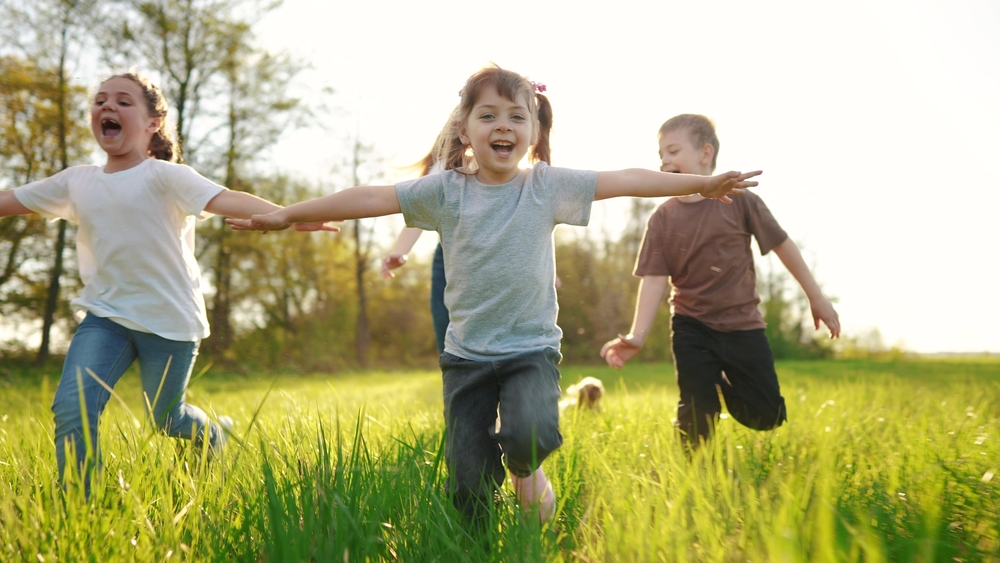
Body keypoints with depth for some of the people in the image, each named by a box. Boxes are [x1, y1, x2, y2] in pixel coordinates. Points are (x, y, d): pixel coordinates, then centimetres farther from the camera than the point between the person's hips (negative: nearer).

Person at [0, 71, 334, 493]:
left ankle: (215, 433, 47)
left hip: (169, 320, -4)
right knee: (72, 408, -16)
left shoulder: (165, 177, -10)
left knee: (166, 418, 13)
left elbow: (224, 200, -26)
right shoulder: (77, 182, 6)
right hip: (105, 315, 4)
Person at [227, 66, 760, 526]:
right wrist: (287, 214, -3)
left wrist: (702, 183, -6)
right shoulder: (445, 191, -3)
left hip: (532, 348, 0)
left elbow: (627, 179, -4)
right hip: (466, 354, 1)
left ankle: (526, 469, 9)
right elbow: (371, 197, -3)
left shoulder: (548, 186, -3)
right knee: (469, 490, -3)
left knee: (531, 435, -28)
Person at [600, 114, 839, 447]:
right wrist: (637, 337, -22)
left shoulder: (739, 200, -9)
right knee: (698, 417, -4)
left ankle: (726, 386, 32)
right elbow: (654, 280, -10)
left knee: (768, 416, 4)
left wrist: (816, 298, 6)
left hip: (742, 326, 0)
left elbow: (781, 245, 1)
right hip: (692, 330, 0)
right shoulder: (662, 219, -6)